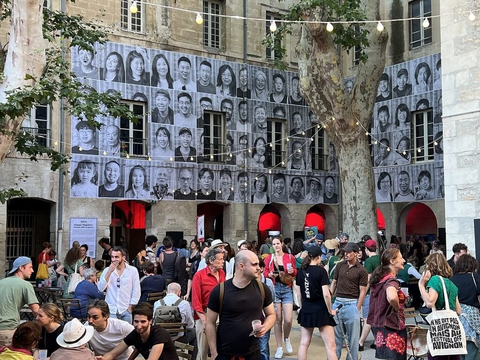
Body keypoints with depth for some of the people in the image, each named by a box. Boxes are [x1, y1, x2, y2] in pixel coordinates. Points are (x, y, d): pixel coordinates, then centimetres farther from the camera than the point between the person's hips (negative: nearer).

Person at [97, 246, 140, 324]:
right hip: (110, 310, 1)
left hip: (126, 310, -1)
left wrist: (131, 306, -3)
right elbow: (100, 288, -6)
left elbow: (136, 291, 3)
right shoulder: (107, 270, 6)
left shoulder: (133, 270, 2)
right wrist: (109, 272, -11)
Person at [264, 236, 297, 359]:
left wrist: (292, 271, -10)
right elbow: (265, 272, 7)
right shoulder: (269, 258, 4)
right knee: (277, 320, 1)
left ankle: (286, 339, 23)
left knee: (288, 319, -9)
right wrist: (270, 275, -14)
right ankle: (279, 348, 13)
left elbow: (295, 273, 12)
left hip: (287, 289, 0)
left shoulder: (290, 257, 4)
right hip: (274, 289, 0)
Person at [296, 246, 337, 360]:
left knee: (304, 343, 12)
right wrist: (330, 310, -3)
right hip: (321, 311, -5)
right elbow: (326, 294, -16)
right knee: (330, 346, -2)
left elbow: (299, 292, 10)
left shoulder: (300, 271, 3)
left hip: (306, 311, 5)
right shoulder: (321, 271, -12)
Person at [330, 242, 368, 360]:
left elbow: (362, 291, -5)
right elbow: (334, 283, 13)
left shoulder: (361, 270, -5)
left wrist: (357, 308, -9)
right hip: (337, 302, 4)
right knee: (336, 333, 12)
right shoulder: (340, 266, 7)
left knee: (353, 335, 4)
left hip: (352, 303, -4)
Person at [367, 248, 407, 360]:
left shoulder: (381, 278, 10)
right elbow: (391, 297, -40)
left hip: (379, 325, 9)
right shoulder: (391, 281, -18)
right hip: (392, 327, -9)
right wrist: (397, 308, -20)